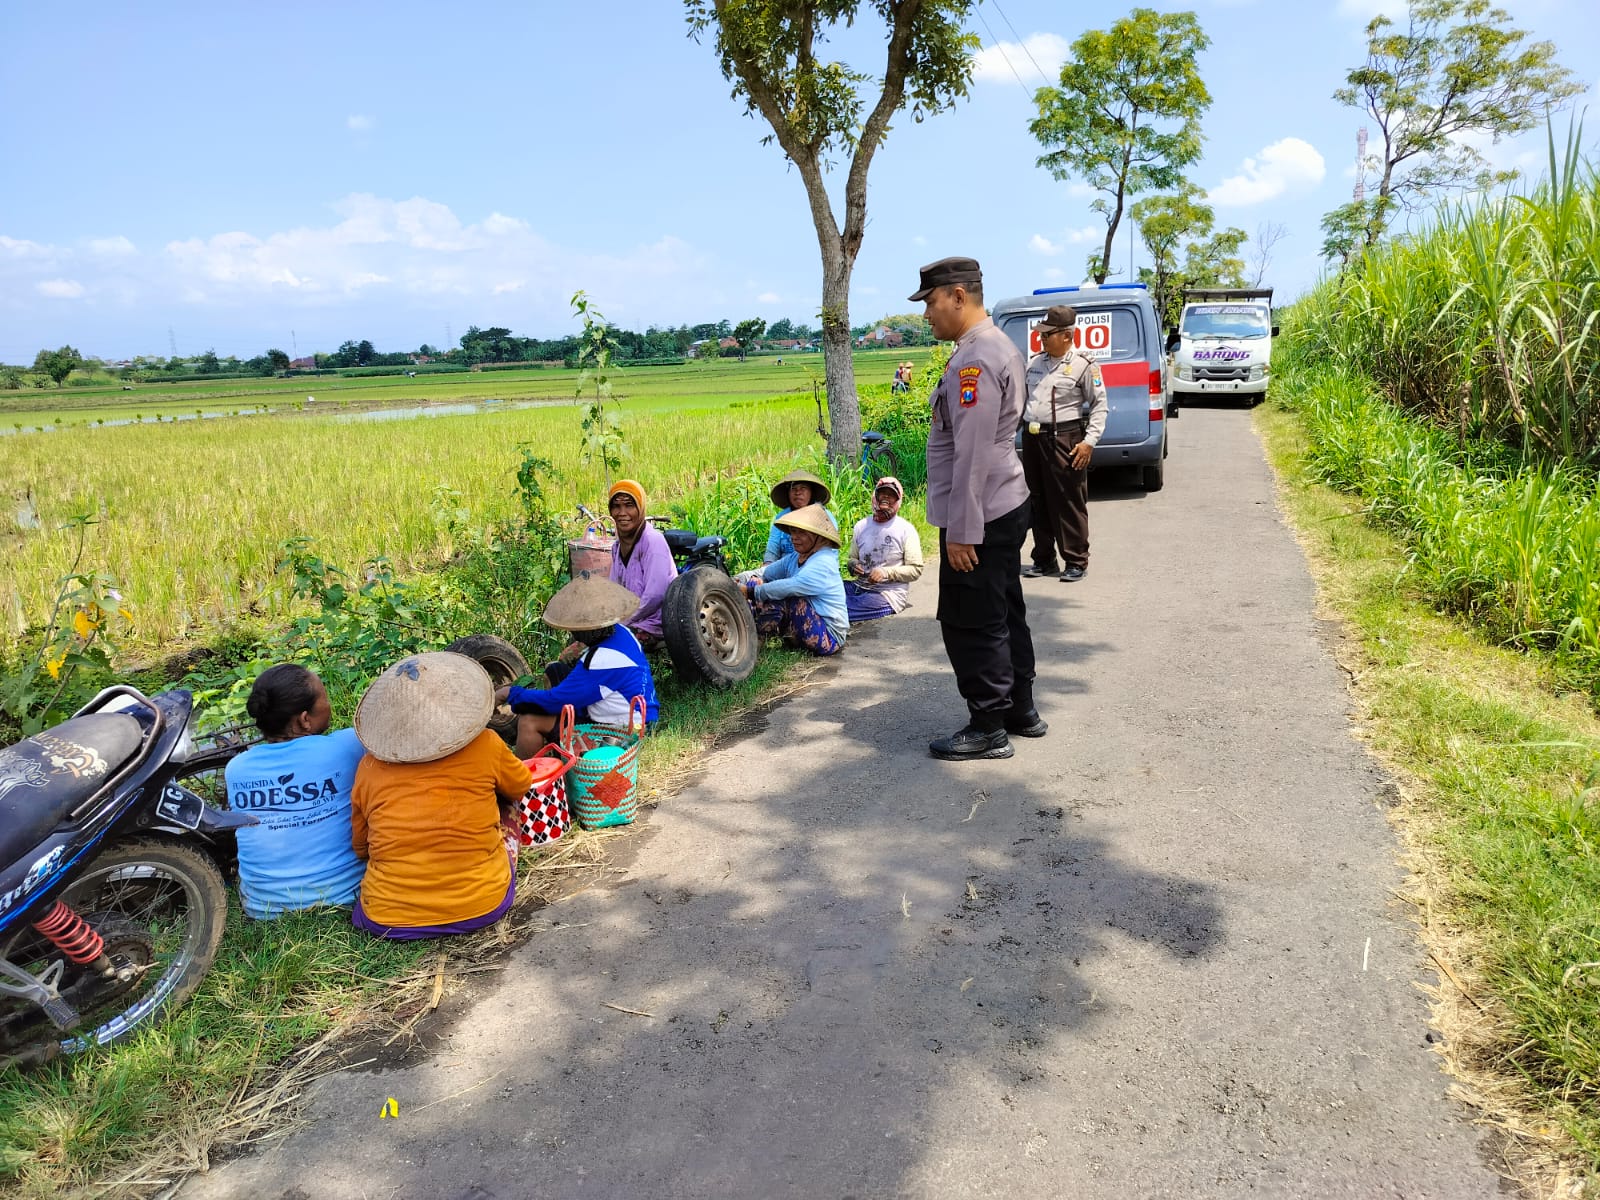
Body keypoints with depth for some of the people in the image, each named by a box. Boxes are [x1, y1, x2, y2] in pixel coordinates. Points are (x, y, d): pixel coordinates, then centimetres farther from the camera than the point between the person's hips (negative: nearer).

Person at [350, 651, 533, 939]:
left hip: (388, 919, 2)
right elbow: (520, 787, 16)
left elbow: (360, 847, 13)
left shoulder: (369, 767, -2)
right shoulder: (486, 746, -7)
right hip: (482, 908, -1)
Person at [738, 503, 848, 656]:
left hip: (828, 637, -8)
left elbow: (789, 587, -31)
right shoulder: (794, 558, 7)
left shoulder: (823, 563, -19)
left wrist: (751, 592, -29)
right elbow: (765, 573, 5)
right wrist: (738, 581, -14)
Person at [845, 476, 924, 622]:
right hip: (859, 586, 5)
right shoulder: (861, 526, 14)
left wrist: (886, 572, -17)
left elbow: (916, 570, -4)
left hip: (889, 594, -5)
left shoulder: (906, 529, -2)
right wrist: (853, 565, -1)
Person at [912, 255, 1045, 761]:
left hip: (977, 516, -10)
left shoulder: (974, 361, -20)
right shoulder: (997, 346, 14)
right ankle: (1020, 710, 31)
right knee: (1004, 615, 18)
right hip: (1006, 507, 10)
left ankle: (988, 728, 10)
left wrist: (962, 531, -21)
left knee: (971, 624, 0)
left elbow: (973, 454, -24)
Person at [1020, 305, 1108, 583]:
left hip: (1065, 440, -6)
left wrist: (1089, 441, -12)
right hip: (1032, 438, 6)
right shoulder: (1034, 362, 13)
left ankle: (1076, 562, 6)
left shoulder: (1084, 365, -5)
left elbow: (1099, 405, -5)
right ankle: (1043, 560, 21)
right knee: (1038, 502, 11)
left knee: (1069, 503, -3)